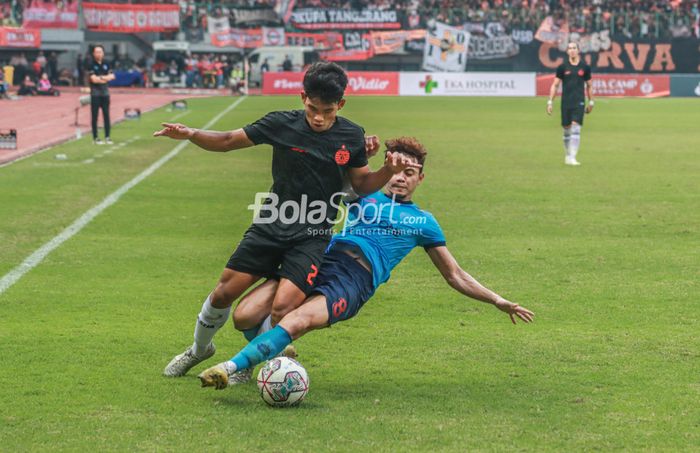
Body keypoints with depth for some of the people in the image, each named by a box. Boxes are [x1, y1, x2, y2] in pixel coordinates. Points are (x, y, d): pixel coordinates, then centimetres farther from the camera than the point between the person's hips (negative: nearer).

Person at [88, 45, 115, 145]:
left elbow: (111, 76, 1)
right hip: (95, 94, -4)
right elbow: (94, 79, -14)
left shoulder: (106, 64, 10)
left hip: (105, 93, 4)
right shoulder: (91, 65, -5)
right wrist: (106, 78, -5)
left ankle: (107, 137, 9)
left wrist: (100, 77, -12)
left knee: (106, 115, 4)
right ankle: (95, 138, 2)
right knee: (95, 116, -1)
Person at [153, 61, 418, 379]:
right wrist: (190, 134, -15)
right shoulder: (281, 124, -6)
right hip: (270, 226, 1)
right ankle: (199, 348, 33)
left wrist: (389, 170, -11)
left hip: (312, 237, -1)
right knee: (223, 294, 2)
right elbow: (228, 141, 1)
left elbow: (362, 184, 9)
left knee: (282, 307, -19)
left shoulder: (352, 136, -3)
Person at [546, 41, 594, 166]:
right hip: (565, 103, 1)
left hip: (579, 103, -1)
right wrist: (550, 102, 0)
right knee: (566, 129, 7)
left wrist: (591, 102, 16)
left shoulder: (585, 67, 4)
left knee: (576, 128, -13)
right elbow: (555, 85, 5)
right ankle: (567, 155, 23)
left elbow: (588, 86, 14)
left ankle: (572, 158, -16)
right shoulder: (562, 67, 2)